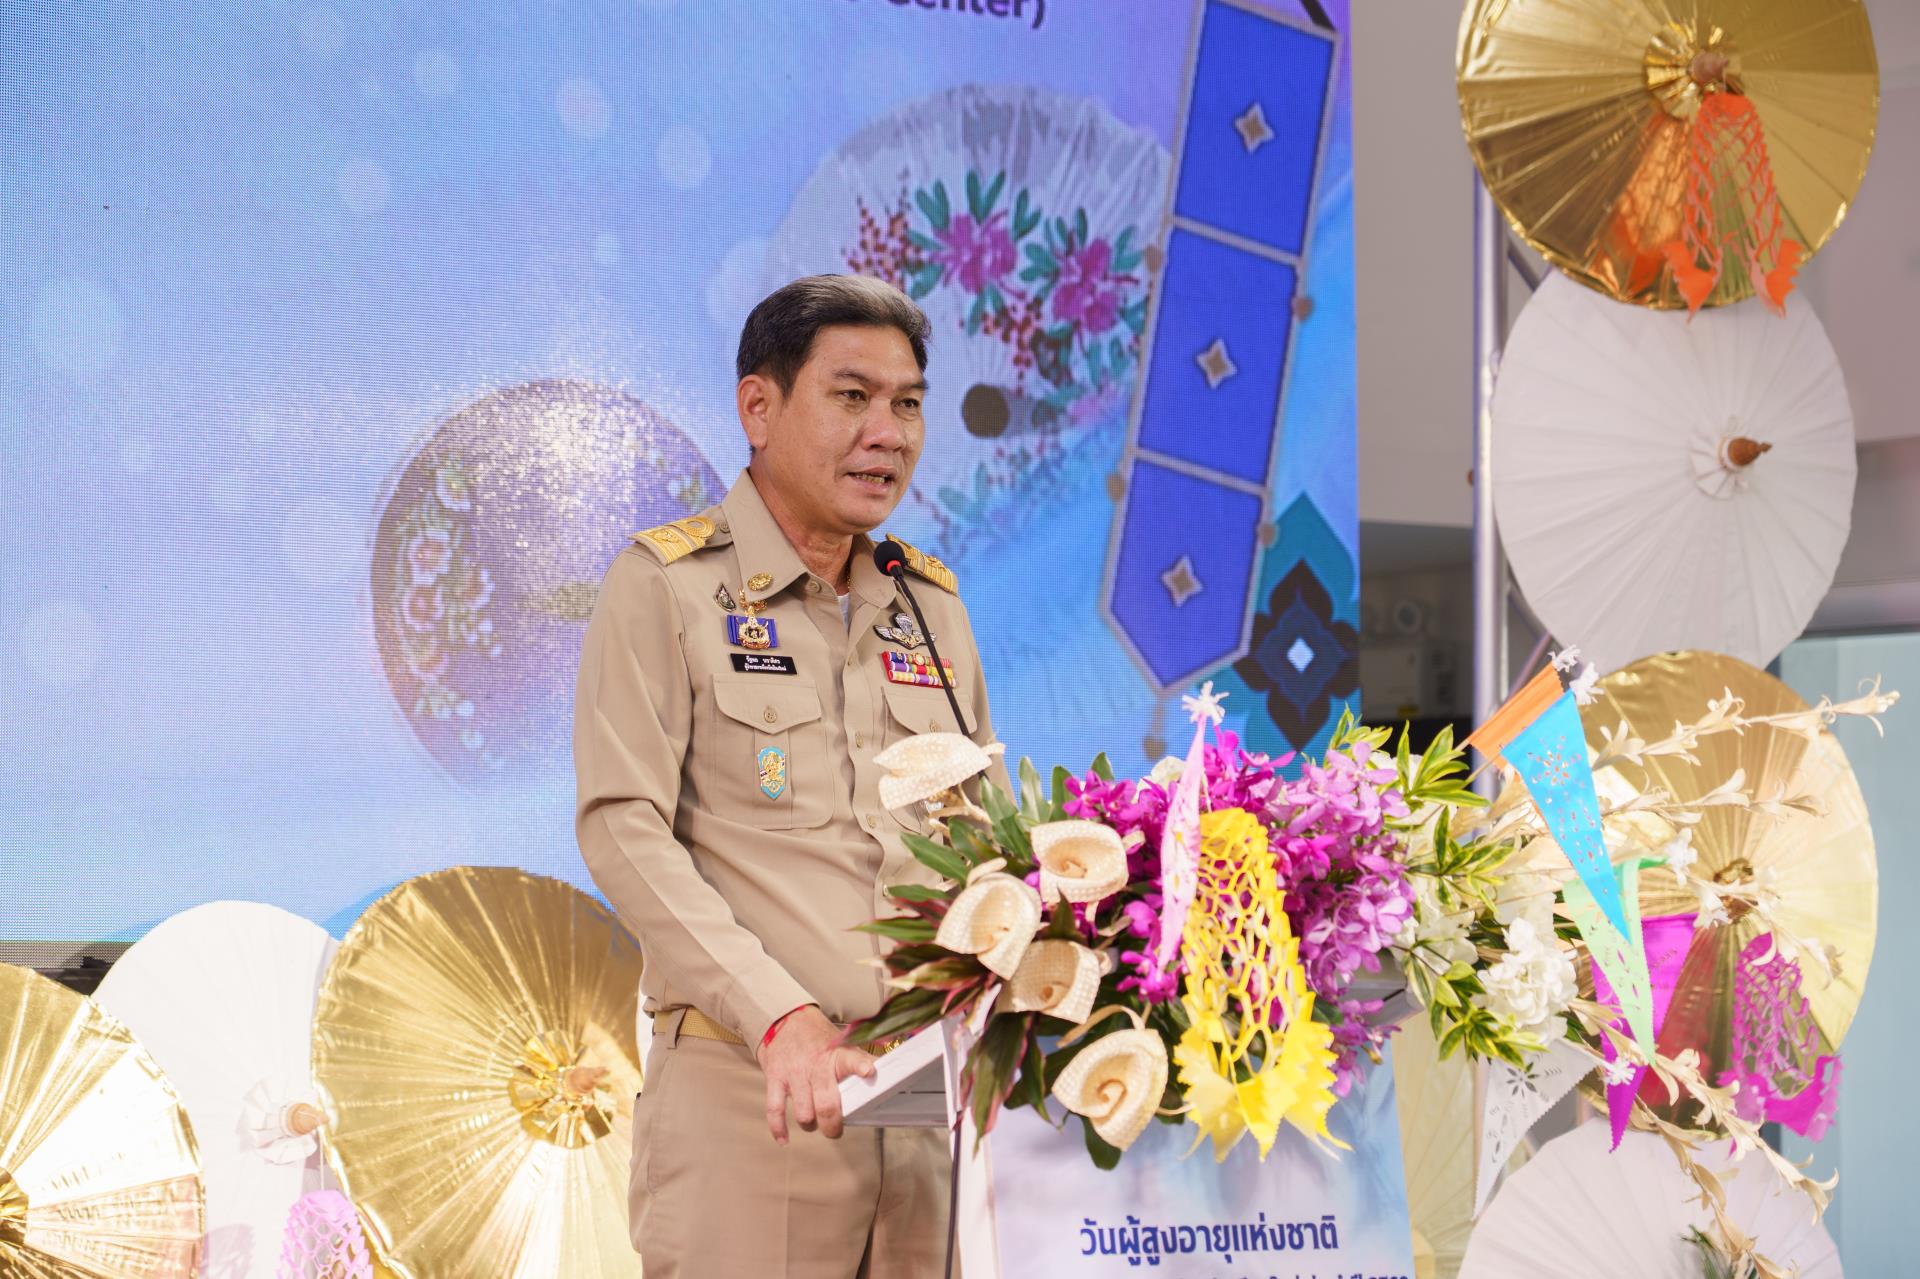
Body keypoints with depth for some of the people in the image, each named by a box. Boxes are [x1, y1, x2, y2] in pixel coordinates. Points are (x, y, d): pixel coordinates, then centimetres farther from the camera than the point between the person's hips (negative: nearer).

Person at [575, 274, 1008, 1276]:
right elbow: (625, 828, -9)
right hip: (744, 1088, -5)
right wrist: (782, 1017, -19)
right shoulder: (666, 585, 0)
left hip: (920, 1096, 5)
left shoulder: (934, 607, 16)